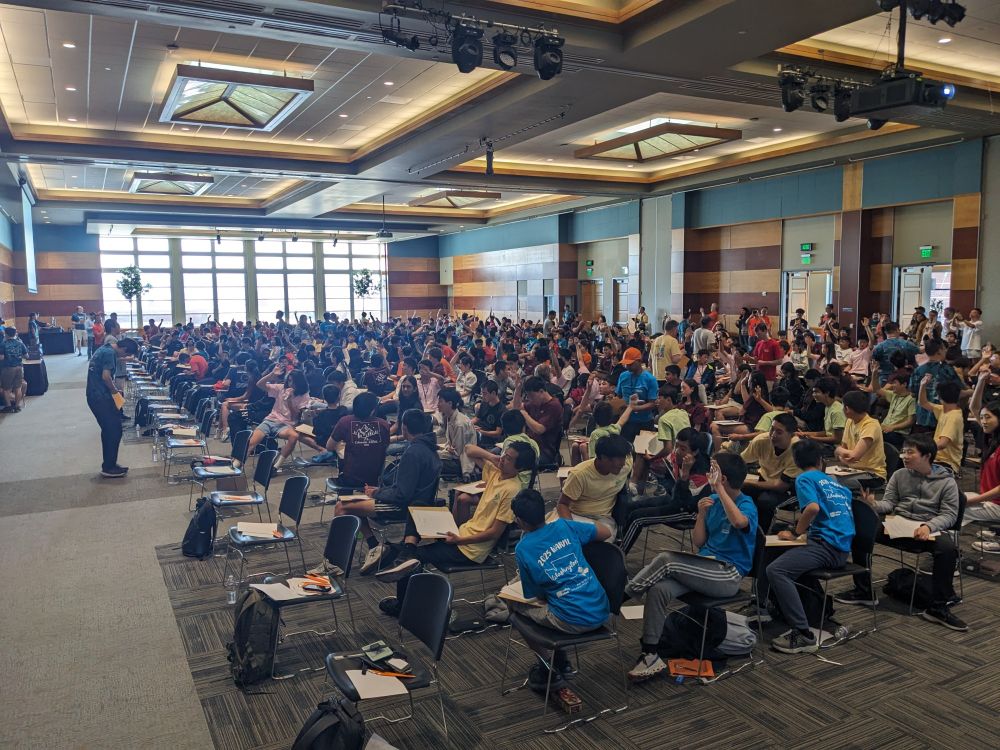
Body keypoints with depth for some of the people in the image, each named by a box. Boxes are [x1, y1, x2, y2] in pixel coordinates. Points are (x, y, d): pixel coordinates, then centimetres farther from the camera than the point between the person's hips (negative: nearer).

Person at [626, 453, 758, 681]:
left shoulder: (747, 505, -9)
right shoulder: (713, 500, 11)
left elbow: (739, 521, -37)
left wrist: (718, 487, -32)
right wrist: (702, 514, -4)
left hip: (728, 575, -6)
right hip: (705, 567, 6)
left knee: (666, 560, -26)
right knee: (658, 589, -21)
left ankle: (624, 595, -9)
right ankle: (650, 655, -17)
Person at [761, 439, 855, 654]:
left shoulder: (804, 479, -2)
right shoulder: (836, 483, 22)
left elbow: (813, 507, -20)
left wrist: (795, 534, -7)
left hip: (827, 545, -9)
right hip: (842, 549, 9)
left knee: (775, 571, -26)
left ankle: (804, 636, -30)